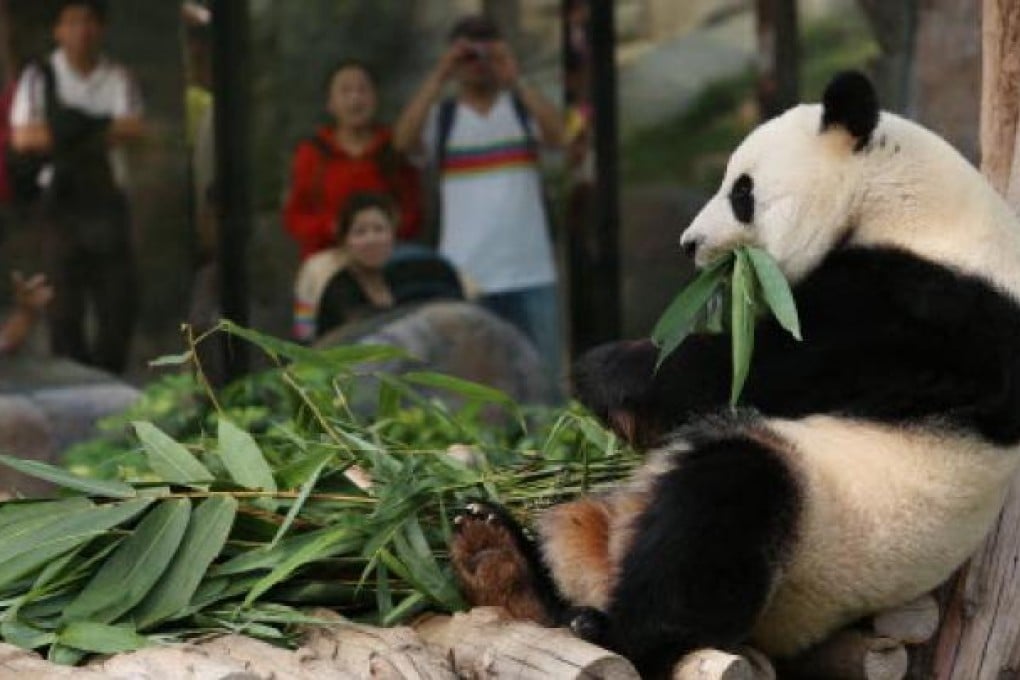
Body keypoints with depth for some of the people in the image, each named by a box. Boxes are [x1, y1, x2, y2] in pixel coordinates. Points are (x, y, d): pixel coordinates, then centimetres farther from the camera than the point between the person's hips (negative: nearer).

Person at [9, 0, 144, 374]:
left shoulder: (117, 78, 8)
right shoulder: (40, 77, 2)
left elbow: (134, 129, -6)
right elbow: (23, 137, -10)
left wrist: (70, 132, -15)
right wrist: (100, 132, -10)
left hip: (107, 199, 2)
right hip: (61, 200, -2)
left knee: (118, 299, 0)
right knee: (66, 301, 0)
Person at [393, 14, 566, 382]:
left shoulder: (524, 107, 9)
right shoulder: (440, 116, 7)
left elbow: (557, 134, -12)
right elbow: (403, 140, -13)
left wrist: (515, 80, -20)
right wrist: (439, 76, -16)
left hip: (531, 272, 1)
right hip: (466, 273, -1)